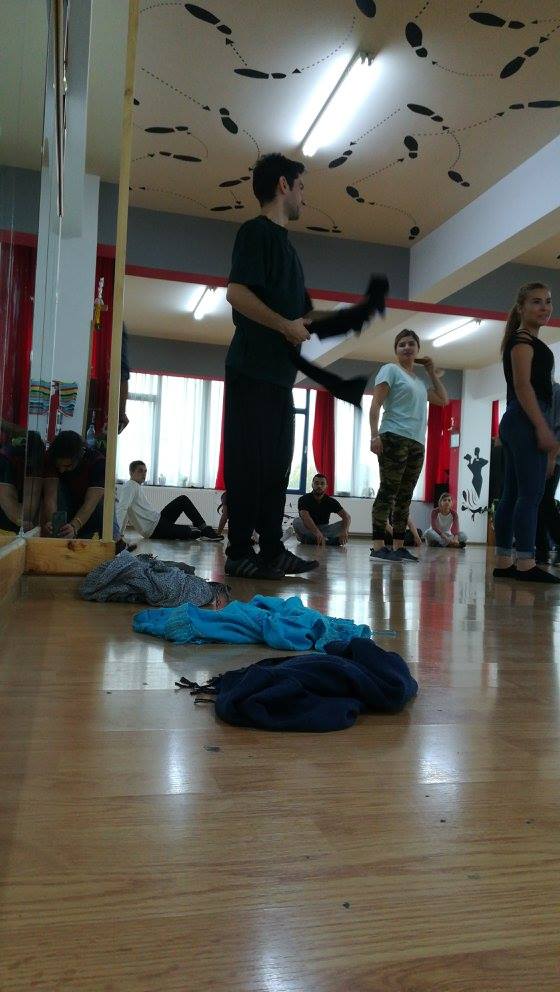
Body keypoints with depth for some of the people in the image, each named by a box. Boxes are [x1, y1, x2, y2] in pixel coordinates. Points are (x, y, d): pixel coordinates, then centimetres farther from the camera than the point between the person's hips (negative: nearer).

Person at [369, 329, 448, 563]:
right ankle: (378, 547, -15)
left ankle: (399, 546, 8)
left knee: (405, 496, 5)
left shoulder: (419, 381, 24)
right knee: (388, 491, -12)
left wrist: (432, 374, 25)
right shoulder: (390, 370, 4)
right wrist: (374, 435, -18)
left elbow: (443, 400, 32)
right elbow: (375, 404, -6)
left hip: (417, 443, 7)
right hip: (395, 438, -7)